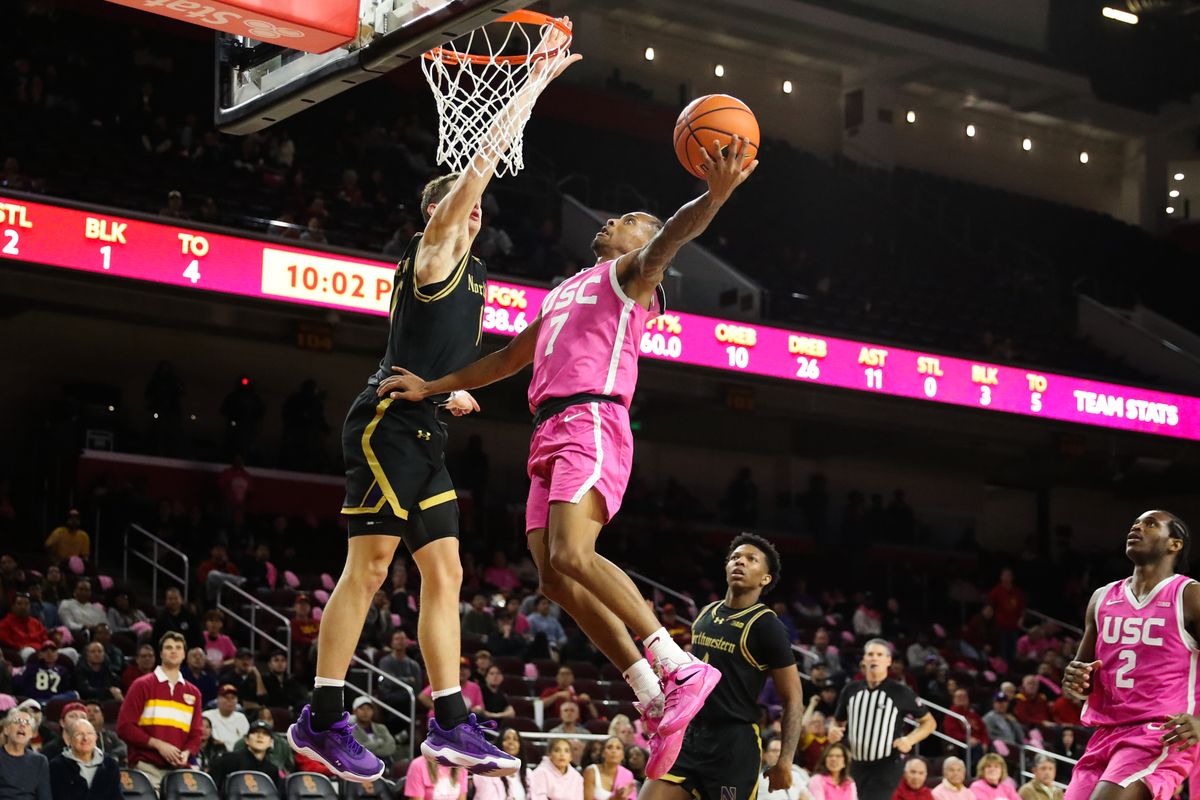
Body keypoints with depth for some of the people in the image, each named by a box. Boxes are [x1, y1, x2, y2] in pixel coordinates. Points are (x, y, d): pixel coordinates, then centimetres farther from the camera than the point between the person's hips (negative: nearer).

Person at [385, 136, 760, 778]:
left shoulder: (632, 273, 9)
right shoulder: (565, 291, 33)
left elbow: (672, 236, -13)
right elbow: (509, 358, 37)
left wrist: (714, 195, -34)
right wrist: (431, 388, 30)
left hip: (592, 424, -8)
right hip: (549, 434, 8)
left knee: (572, 557, -27)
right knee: (555, 578, -3)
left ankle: (680, 670, -25)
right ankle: (654, 700, -2)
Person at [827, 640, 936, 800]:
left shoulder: (900, 692, -5)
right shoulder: (851, 690, 5)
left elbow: (929, 722, 4)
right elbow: (838, 721, 19)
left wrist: (910, 740, -13)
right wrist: (833, 730, -4)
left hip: (888, 766, -5)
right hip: (859, 765, 5)